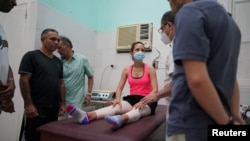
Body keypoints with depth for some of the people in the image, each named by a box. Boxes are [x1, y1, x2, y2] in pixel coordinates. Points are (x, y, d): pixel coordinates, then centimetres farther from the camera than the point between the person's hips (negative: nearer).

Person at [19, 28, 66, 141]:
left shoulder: (58, 61, 13)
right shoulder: (31, 56, -5)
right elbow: (24, 80, -11)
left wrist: (62, 104, 9)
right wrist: (28, 104, -15)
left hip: (54, 108, 6)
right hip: (36, 108, -6)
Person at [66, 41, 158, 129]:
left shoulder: (150, 69, -1)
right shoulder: (126, 70, 8)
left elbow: (155, 90, -9)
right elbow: (119, 88, 4)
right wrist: (118, 98, -19)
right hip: (132, 99, 3)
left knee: (138, 110, -39)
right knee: (115, 107, -29)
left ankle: (120, 120, -75)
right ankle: (88, 116, -56)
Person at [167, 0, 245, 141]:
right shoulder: (228, 20, 16)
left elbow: (197, 79, -24)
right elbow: (232, 80, 15)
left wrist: (228, 123, -12)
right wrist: (235, 117, 14)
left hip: (191, 125, -8)